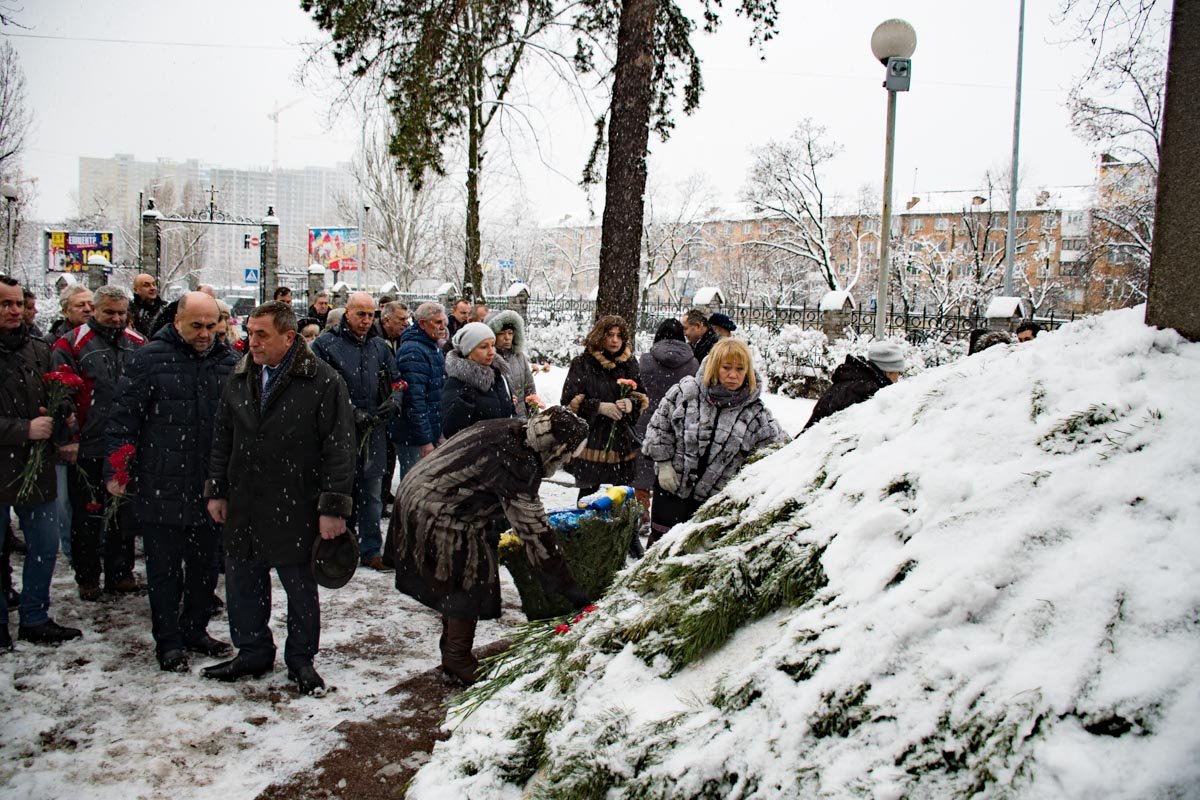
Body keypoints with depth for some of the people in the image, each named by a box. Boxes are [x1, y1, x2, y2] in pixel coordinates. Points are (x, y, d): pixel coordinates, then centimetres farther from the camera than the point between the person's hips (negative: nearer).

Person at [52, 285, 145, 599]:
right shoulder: (72, 344, -5)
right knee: (88, 516, 7)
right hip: (88, 447, -4)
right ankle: (87, 578, 21)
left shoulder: (137, 344, 8)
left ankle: (120, 573, 27)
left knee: (125, 514, 14)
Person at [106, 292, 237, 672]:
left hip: (211, 488, 4)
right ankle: (169, 642, 20)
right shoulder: (150, 359, -6)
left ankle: (195, 630, 32)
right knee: (165, 568, 7)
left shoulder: (229, 361, 5)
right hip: (161, 488, -4)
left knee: (206, 565, 15)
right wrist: (116, 470, -8)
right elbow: (123, 418, -4)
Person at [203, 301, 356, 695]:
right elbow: (222, 438, 15)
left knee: (300, 586, 9)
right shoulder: (240, 377, 7)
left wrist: (333, 506, -14)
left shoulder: (323, 381, -11)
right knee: (242, 582, 15)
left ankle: (301, 660, 26)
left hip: (296, 508, -5)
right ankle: (252, 653, 34)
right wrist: (216, 490, 11)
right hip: (244, 504, 6)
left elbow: (339, 448, -12)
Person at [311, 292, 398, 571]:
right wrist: (349, 412, -17)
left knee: (372, 494, 8)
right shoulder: (325, 344, -3)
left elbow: (396, 381, 17)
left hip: (373, 431, 4)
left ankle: (371, 550, 17)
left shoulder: (379, 346, 12)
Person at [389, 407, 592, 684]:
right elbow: (534, 532, -28)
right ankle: (458, 661, 15)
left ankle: (453, 657, 35)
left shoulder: (512, 431, -4)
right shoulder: (514, 465, -30)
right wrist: (570, 589, -22)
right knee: (471, 587, 0)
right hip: (435, 518, -10)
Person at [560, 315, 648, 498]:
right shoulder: (582, 364, -3)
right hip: (591, 439, -3)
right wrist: (599, 407, -18)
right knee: (589, 491, 2)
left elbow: (642, 398, 12)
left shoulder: (630, 364, 9)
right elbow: (570, 401, -6)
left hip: (623, 440, 3)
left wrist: (632, 404, -10)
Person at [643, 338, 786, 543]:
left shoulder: (755, 413, -6)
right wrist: (664, 463, -4)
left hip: (715, 503, 1)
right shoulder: (686, 391, -8)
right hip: (671, 490, -1)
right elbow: (659, 424, 0)